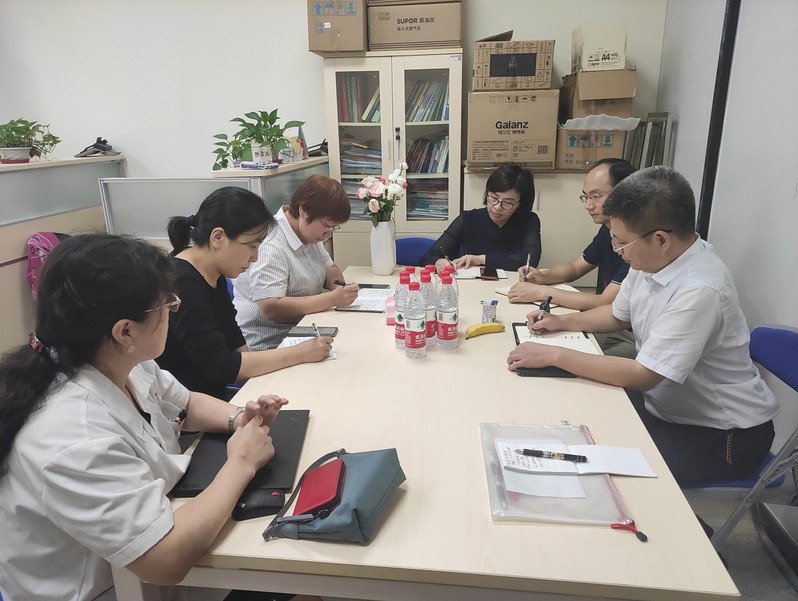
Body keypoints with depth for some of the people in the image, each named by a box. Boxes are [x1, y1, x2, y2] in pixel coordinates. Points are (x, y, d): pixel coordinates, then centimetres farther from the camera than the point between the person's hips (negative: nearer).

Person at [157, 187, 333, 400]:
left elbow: (234, 342, 10)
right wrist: (299, 353, -18)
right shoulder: (180, 284, -23)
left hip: (215, 394, 8)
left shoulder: (215, 276, 5)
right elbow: (220, 366, -25)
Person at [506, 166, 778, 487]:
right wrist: (562, 322, 0)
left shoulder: (700, 290, -31)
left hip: (724, 434, -8)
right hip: (665, 403, 8)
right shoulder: (650, 259, -4)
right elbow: (618, 314, 14)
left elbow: (642, 375, -29)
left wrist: (553, 355, -25)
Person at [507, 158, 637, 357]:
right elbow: (574, 268, 19)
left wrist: (541, 292, -20)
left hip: (633, 338, -8)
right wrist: (543, 277, -2)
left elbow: (605, 303, -25)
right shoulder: (608, 230, 6)